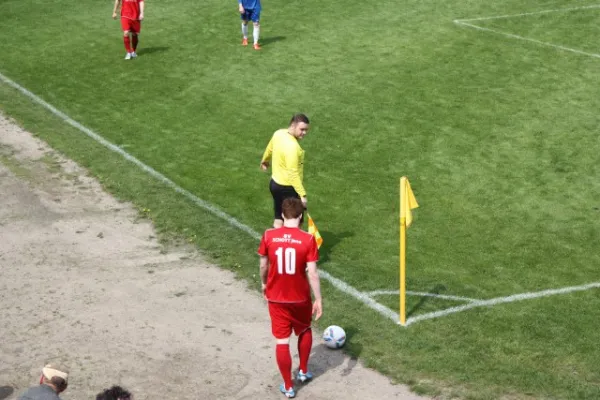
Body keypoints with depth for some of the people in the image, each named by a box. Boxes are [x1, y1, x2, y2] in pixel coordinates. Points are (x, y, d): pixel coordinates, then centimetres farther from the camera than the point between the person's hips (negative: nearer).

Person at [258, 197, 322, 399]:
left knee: (281, 341, 9)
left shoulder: (268, 236, -10)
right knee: (305, 331, 28)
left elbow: (263, 265, 1)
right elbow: (312, 273, -16)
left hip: (276, 297, 1)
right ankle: (303, 371, 40)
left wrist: (264, 284, 20)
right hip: (300, 297, 0)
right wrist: (318, 300, -7)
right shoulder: (307, 239, -16)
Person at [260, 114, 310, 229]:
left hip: (275, 183, 9)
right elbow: (293, 173, -32)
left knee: (279, 219, 18)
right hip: (288, 188, -9)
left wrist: (264, 161, 38)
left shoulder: (279, 133, -3)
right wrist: (302, 194, -31)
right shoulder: (292, 146, -30)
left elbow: (269, 149, 18)